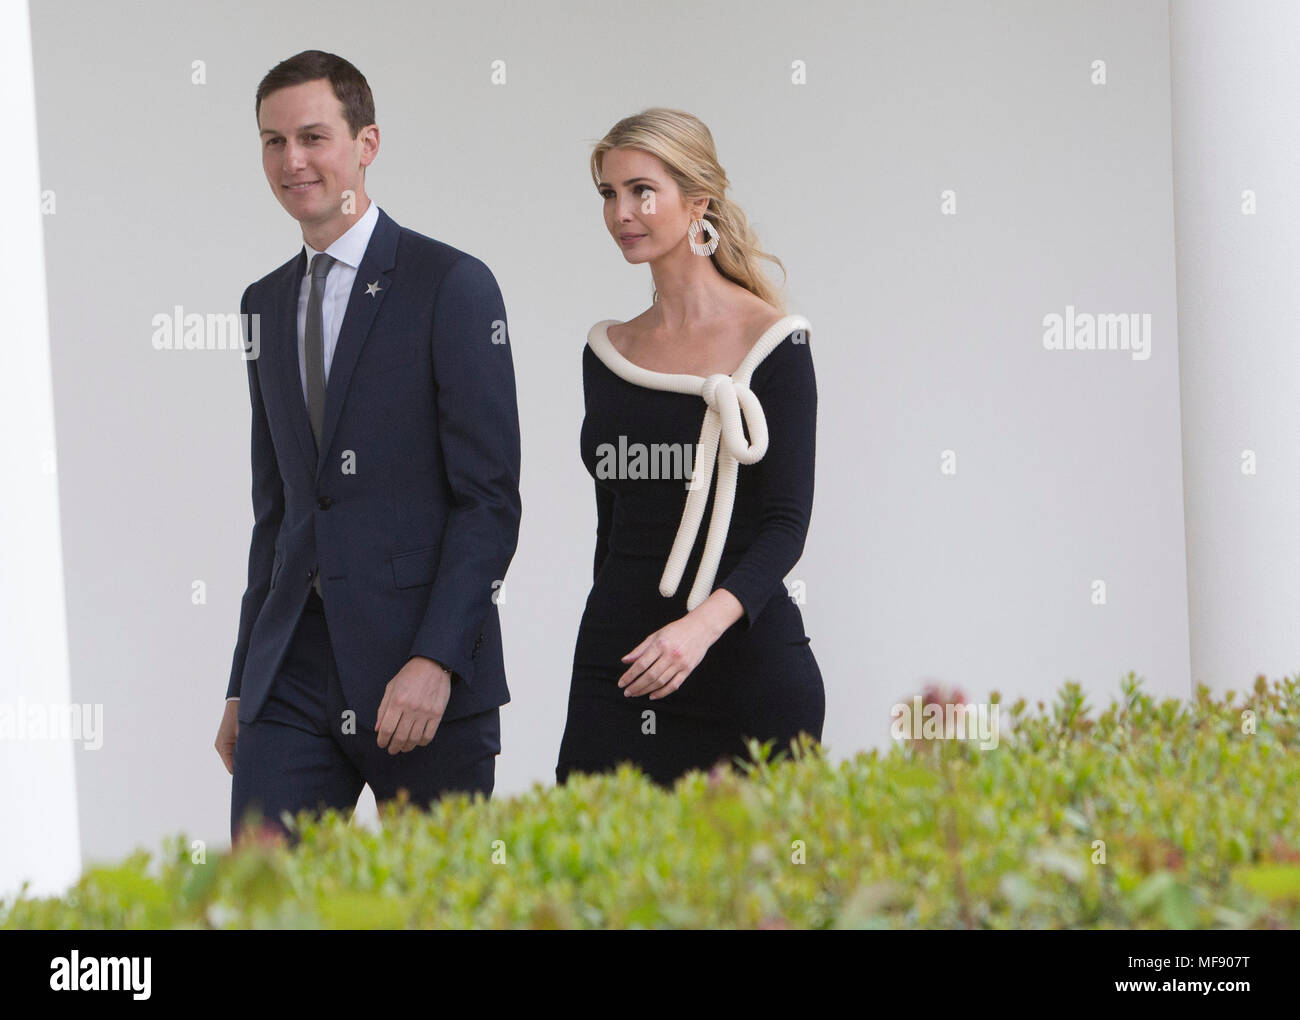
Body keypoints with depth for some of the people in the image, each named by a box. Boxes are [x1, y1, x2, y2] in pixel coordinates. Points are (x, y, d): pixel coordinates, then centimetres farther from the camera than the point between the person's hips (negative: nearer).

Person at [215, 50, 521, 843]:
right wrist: (244, 684, 17)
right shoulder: (267, 303, 17)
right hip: (292, 673, 5)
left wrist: (436, 660, -18)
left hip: (422, 673, -5)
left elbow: (490, 499, -9)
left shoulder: (452, 285, -4)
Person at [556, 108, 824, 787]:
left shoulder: (769, 342, -4)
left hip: (748, 661, -4)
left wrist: (705, 622, -26)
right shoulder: (607, 352, 11)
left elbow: (787, 523, -11)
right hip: (614, 667, 4)